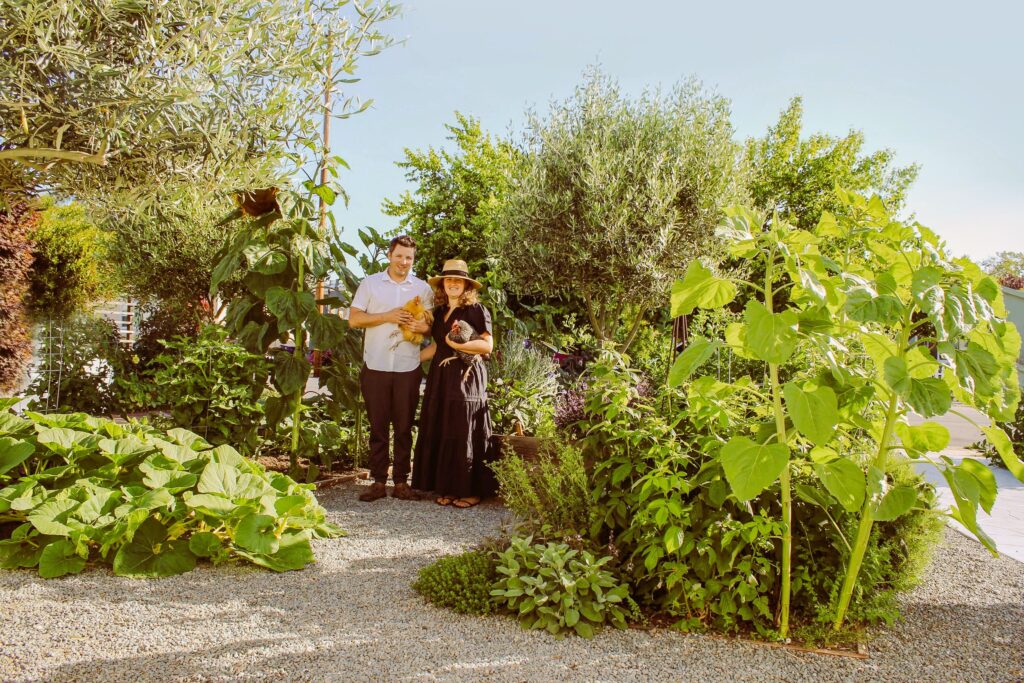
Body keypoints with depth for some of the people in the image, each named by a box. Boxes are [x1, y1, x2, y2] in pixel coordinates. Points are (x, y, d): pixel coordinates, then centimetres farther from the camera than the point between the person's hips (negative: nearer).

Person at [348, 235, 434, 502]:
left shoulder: (423, 288, 10)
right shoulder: (370, 283, 8)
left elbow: (432, 325, 9)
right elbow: (354, 319, 1)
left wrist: (419, 325, -14)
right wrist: (388, 316, -11)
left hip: (408, 368, 0)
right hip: (375, 366, 0)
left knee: (404, 427, 4)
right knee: (378, 426, 4)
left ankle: (401, 482, 11)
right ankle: (378, 481, 11)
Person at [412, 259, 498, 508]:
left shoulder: (476, 310, -4)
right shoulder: (439, 312, 15)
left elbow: (487, 345, -9)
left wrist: (458, 344, -17)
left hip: (466, 378, -6)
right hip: (440, 377, 6)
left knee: (465, 434, -4)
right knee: (439, 433, 4)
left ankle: (471, 490, 5)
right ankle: (447, 488, 12)